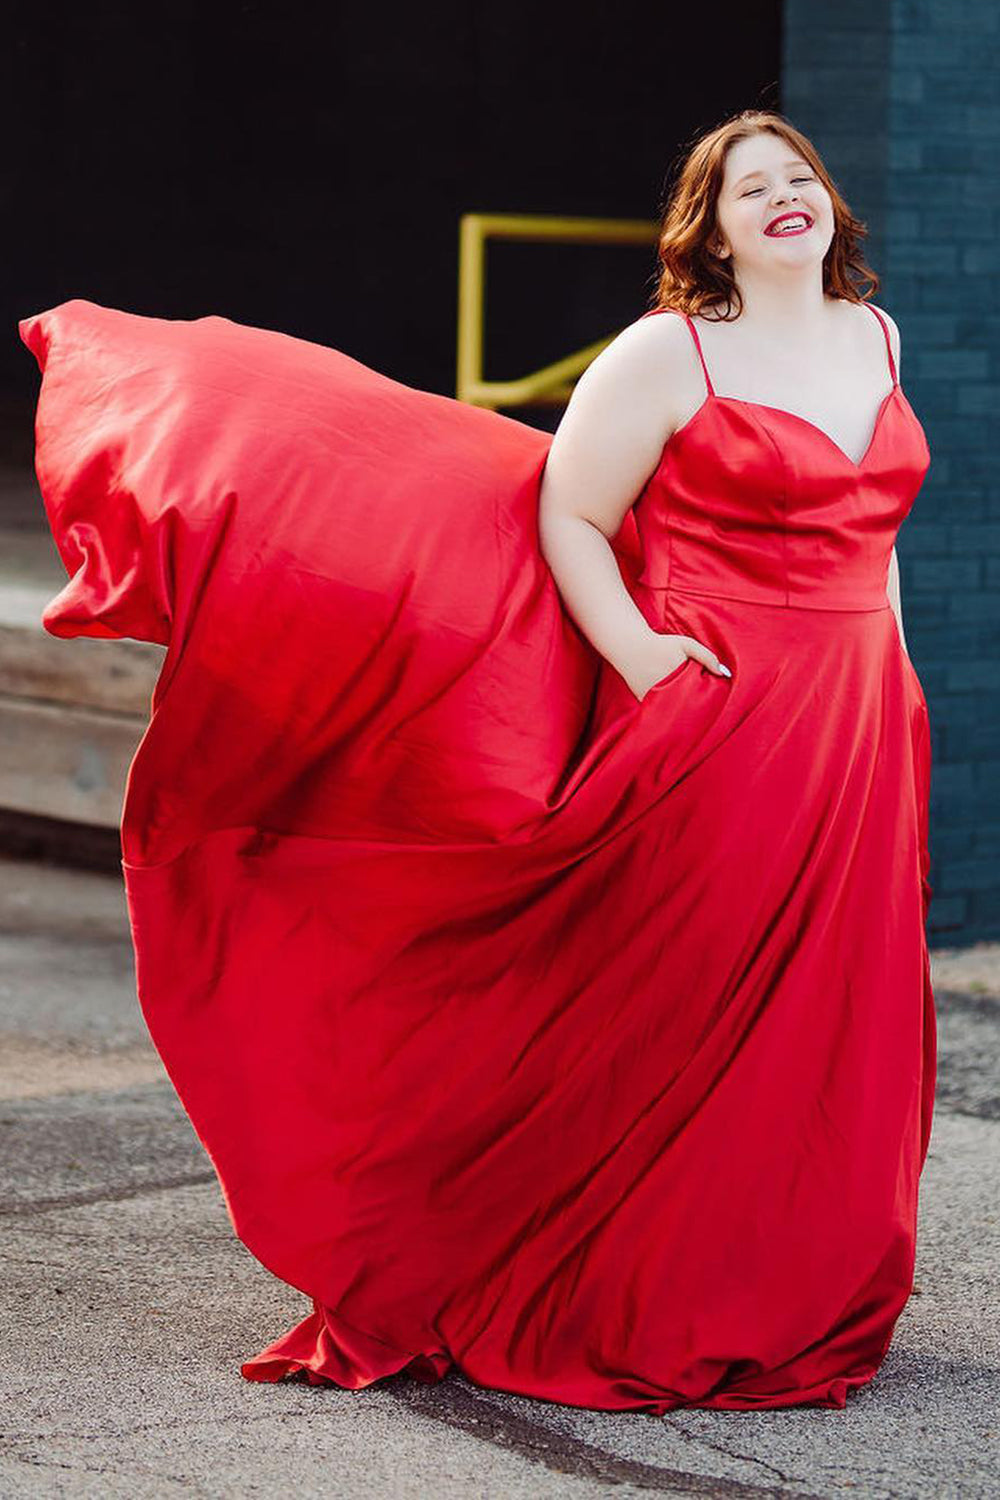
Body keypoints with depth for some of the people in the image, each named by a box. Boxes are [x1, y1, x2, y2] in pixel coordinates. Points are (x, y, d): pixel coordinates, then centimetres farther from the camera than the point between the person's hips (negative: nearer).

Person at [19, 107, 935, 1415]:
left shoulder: (875, 337, 12)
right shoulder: (668, 352, -7)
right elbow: (565, 515, -5)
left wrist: (890, 676, 17)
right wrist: (637, 653, -16)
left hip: (855, 730, 6)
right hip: (717, 716, -6)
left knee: (827, 1025, 9)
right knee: (690, 1016, -2)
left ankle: (803, 1297, 21)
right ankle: (646, 1309, 10)